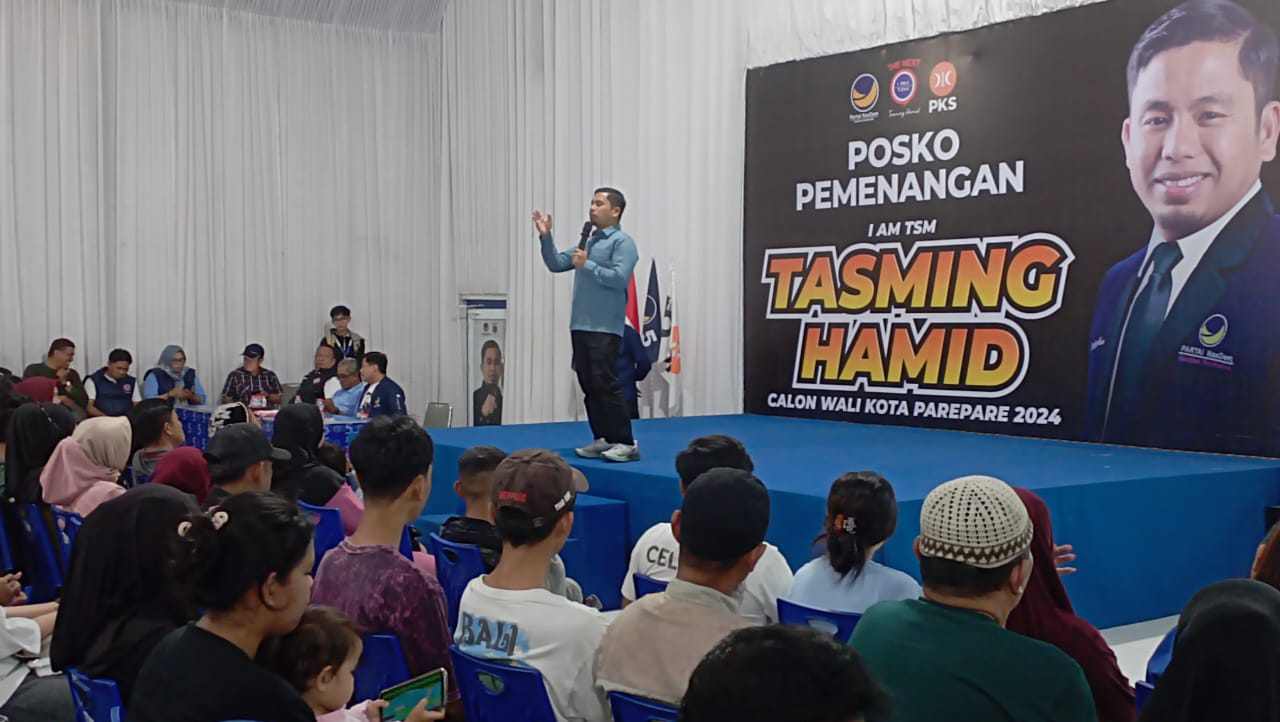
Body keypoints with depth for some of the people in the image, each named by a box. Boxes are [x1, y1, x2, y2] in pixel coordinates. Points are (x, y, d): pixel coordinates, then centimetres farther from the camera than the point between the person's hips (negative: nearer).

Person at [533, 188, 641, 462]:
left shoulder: (622, 242, -5)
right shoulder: (587, 242, 20)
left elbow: (619, 278, -18)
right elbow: (556, 263, 18)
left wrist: (587, 265, -14)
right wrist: (545, 236, 6)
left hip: (605, 329, -8)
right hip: (580, 326, 8)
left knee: (605, 385, -11)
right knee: (589, 386, 9)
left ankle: (626, 443, -7)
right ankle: (603, 439, 16)